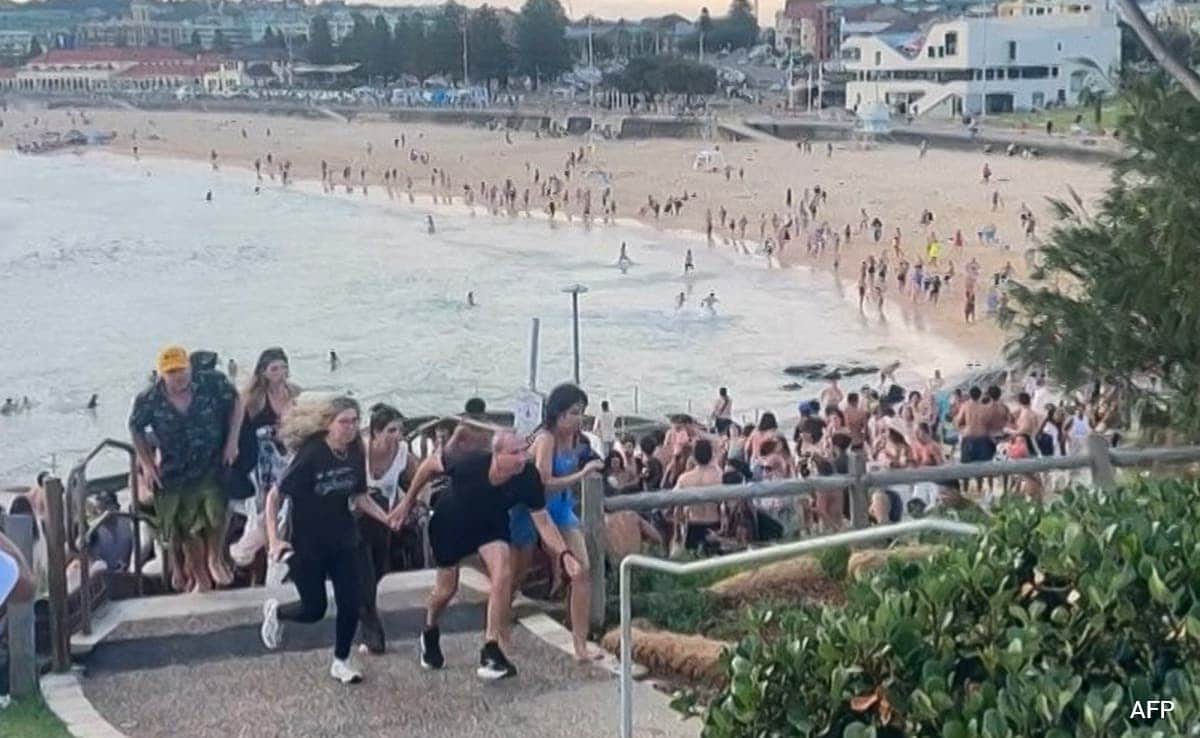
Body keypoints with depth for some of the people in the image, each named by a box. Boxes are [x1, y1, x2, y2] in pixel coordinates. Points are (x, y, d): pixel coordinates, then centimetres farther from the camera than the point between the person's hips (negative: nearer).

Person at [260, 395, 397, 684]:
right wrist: (273, 539, -23)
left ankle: (341, 661, 21)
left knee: (350, 604, 0)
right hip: (307, 544, -4)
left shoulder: (355, 454, -7)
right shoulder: (310, 455, -23)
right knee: (314, 609, 7)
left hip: (343, 542, 5)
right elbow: (274, 496, -17)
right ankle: (275, 610, 39)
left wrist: (387, 519, -6)